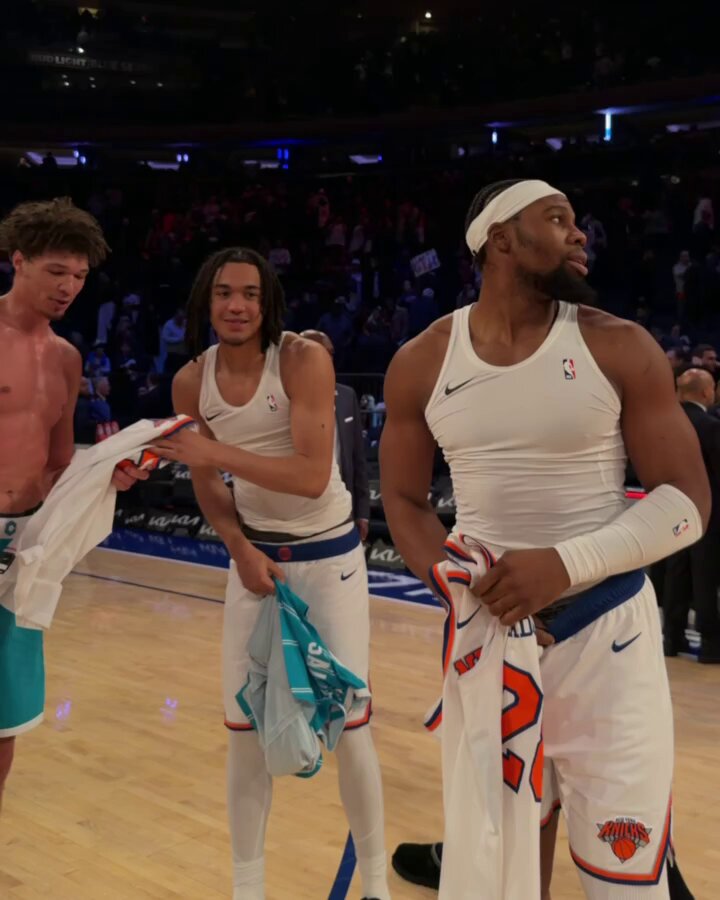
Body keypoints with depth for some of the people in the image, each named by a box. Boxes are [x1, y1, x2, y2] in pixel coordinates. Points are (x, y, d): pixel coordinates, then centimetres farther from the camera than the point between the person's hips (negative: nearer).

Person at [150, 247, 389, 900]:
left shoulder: (304, 360, -19)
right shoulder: (191, 383, -5)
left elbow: (312, 476, -28)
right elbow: (208, 486, 7)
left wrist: (218, 451, -32)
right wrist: (241, 550, -8)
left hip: (329, 555, -4)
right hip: (255, 556, 4)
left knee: (348, 723, -1)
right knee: (244, 727, 5)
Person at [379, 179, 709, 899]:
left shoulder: (620, 349, -7)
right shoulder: (422, 364, 0)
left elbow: (687, 501, -7)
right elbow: (404, 500, 9)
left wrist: (568, 563, -20)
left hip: (603, 628, -2)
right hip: (487, 623, 2)